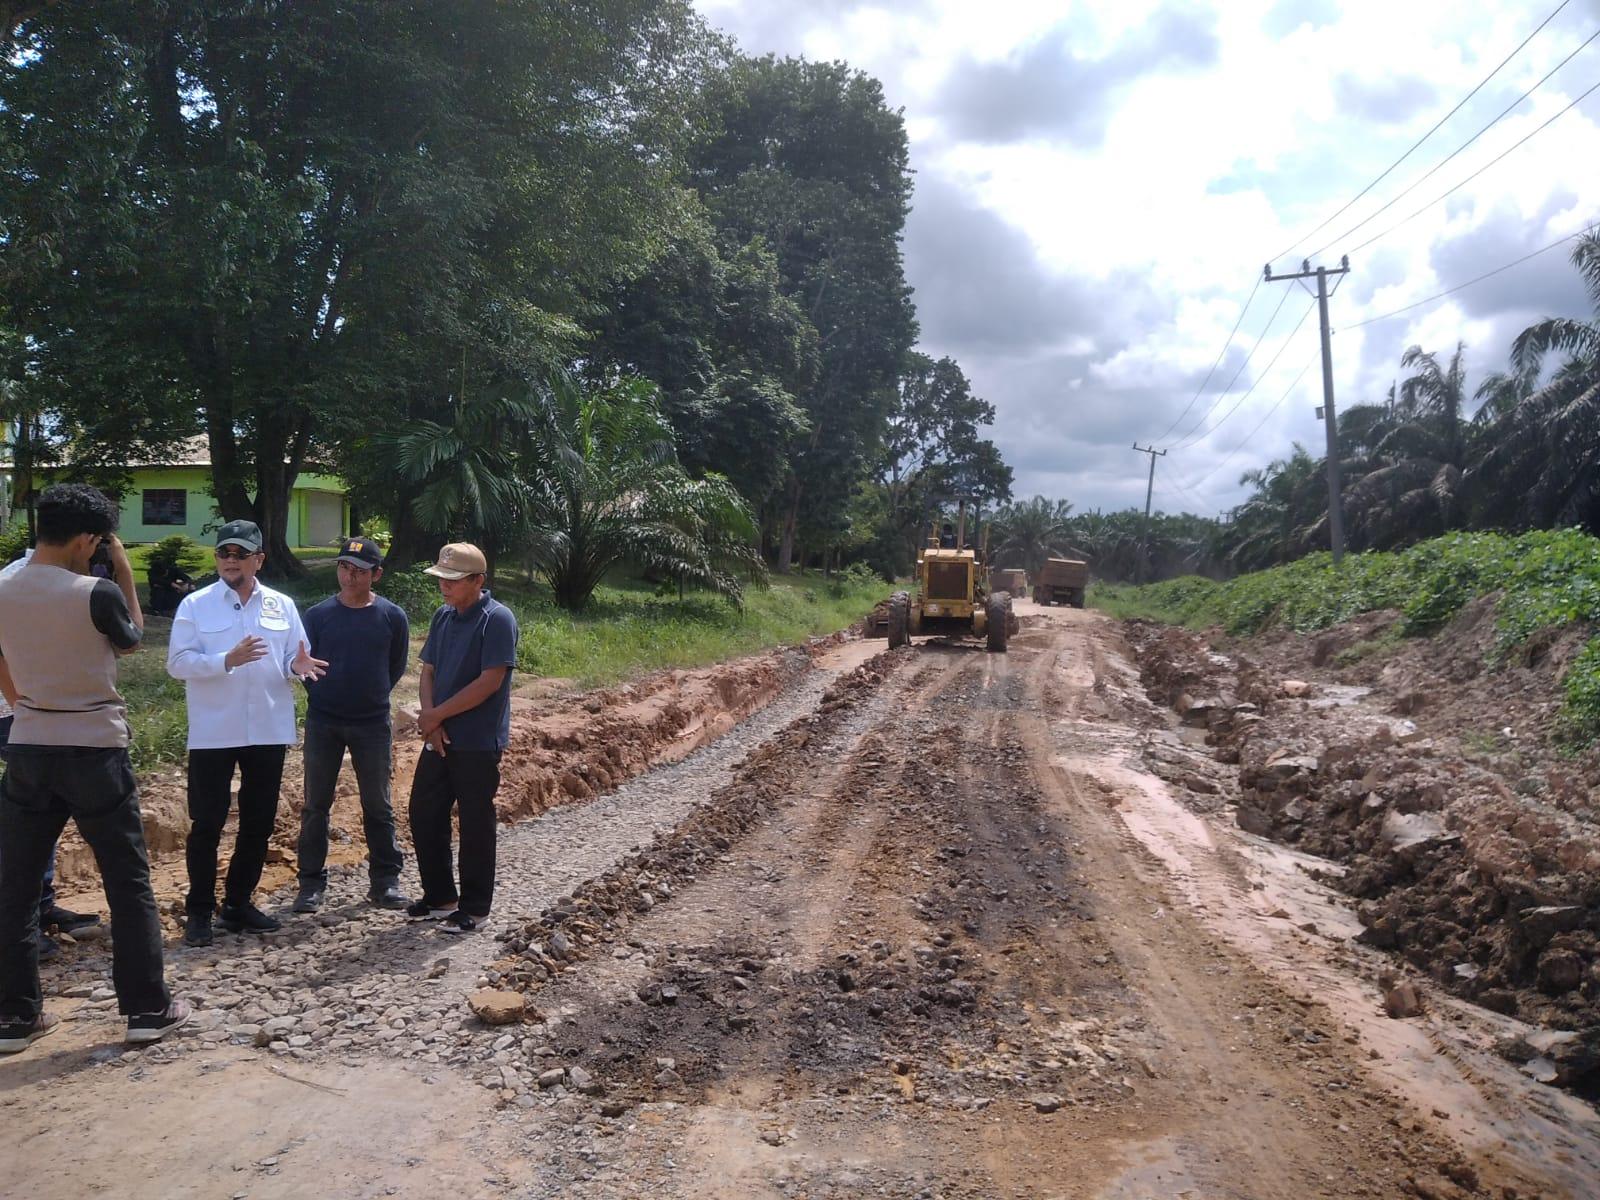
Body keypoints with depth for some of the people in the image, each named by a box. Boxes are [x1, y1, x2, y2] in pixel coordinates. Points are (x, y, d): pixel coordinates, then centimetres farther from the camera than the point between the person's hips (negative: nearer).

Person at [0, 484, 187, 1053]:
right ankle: (146, 1007, 12)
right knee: (128, 881, 7)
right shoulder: (97, 592, -15)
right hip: (94, 751, -4)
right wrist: (124, 574, 9)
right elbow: (131, 641, 6)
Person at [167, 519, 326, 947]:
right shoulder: (195, 605, -2)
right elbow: (177, 662, -9)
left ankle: (238, 903, 25)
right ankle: (199, 911, 16)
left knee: (259, 822, 11)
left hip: (269, 731, 3)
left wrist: (297, 665, -16)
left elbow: (292, 659, 8)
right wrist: (227, 660, -23)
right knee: (207, 823, 3)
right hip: (213, 733, -3)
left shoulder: (282, 605, 7)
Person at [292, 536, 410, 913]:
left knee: (377, 805, 7)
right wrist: (324, 695, 4)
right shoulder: (317, 615, -2)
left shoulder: (392, 617, -3)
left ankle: (385, 880, 17)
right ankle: (312, 882, 17)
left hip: (372, 724, 0)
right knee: (316, 805, 7)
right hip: (323, 722, 1)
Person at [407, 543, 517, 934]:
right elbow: (428, 673, 10)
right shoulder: (443, 617, 9)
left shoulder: (497, 620, -14)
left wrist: (437, 715, -15)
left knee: (475, 825, 3)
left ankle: (474, 907, 17)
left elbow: (490, 681, -20)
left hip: (478, 743, -8)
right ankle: (439, 897, 29)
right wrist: (430, 721, -7)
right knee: (423, 815, 13)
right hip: (440, 738, 8)